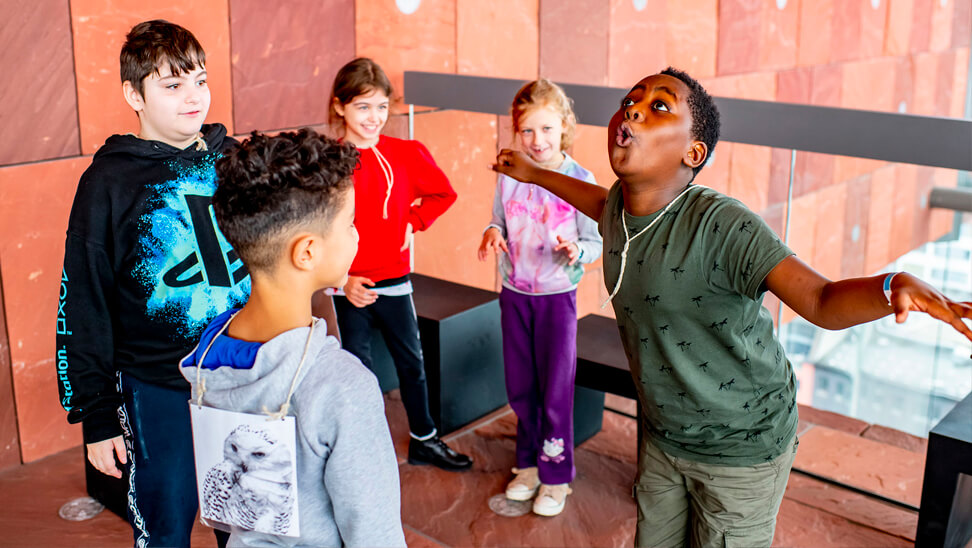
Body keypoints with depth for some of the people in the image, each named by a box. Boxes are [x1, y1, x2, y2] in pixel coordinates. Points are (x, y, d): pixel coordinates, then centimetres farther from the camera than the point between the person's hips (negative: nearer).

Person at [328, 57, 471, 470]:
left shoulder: (406, 154, -3)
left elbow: (443, 193, 14)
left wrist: (413, 222, 2)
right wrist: (342, 280, -17)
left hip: (395, 281, 3)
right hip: (350, 288, -3)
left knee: (412, 363, 15)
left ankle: (424, 440, 34)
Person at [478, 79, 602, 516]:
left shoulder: (581, 180, -12)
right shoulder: (509, 176, -3)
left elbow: (595, 243, -8)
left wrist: (576, 251, -30)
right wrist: (492, 233, -14)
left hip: (557, 296, -4)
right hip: (514, 293, 4)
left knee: (556, 389, 5)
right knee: (519, 387, 15)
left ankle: (556, 475, 22)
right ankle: (529, 462, 34)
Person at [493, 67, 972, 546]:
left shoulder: (722, 226, -29)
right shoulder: (621, 206, -8)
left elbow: (820, 301, -34)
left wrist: (896, 285, -54)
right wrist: (534, 173, 27)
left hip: (742, 450, -6)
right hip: (662, 435, 6)